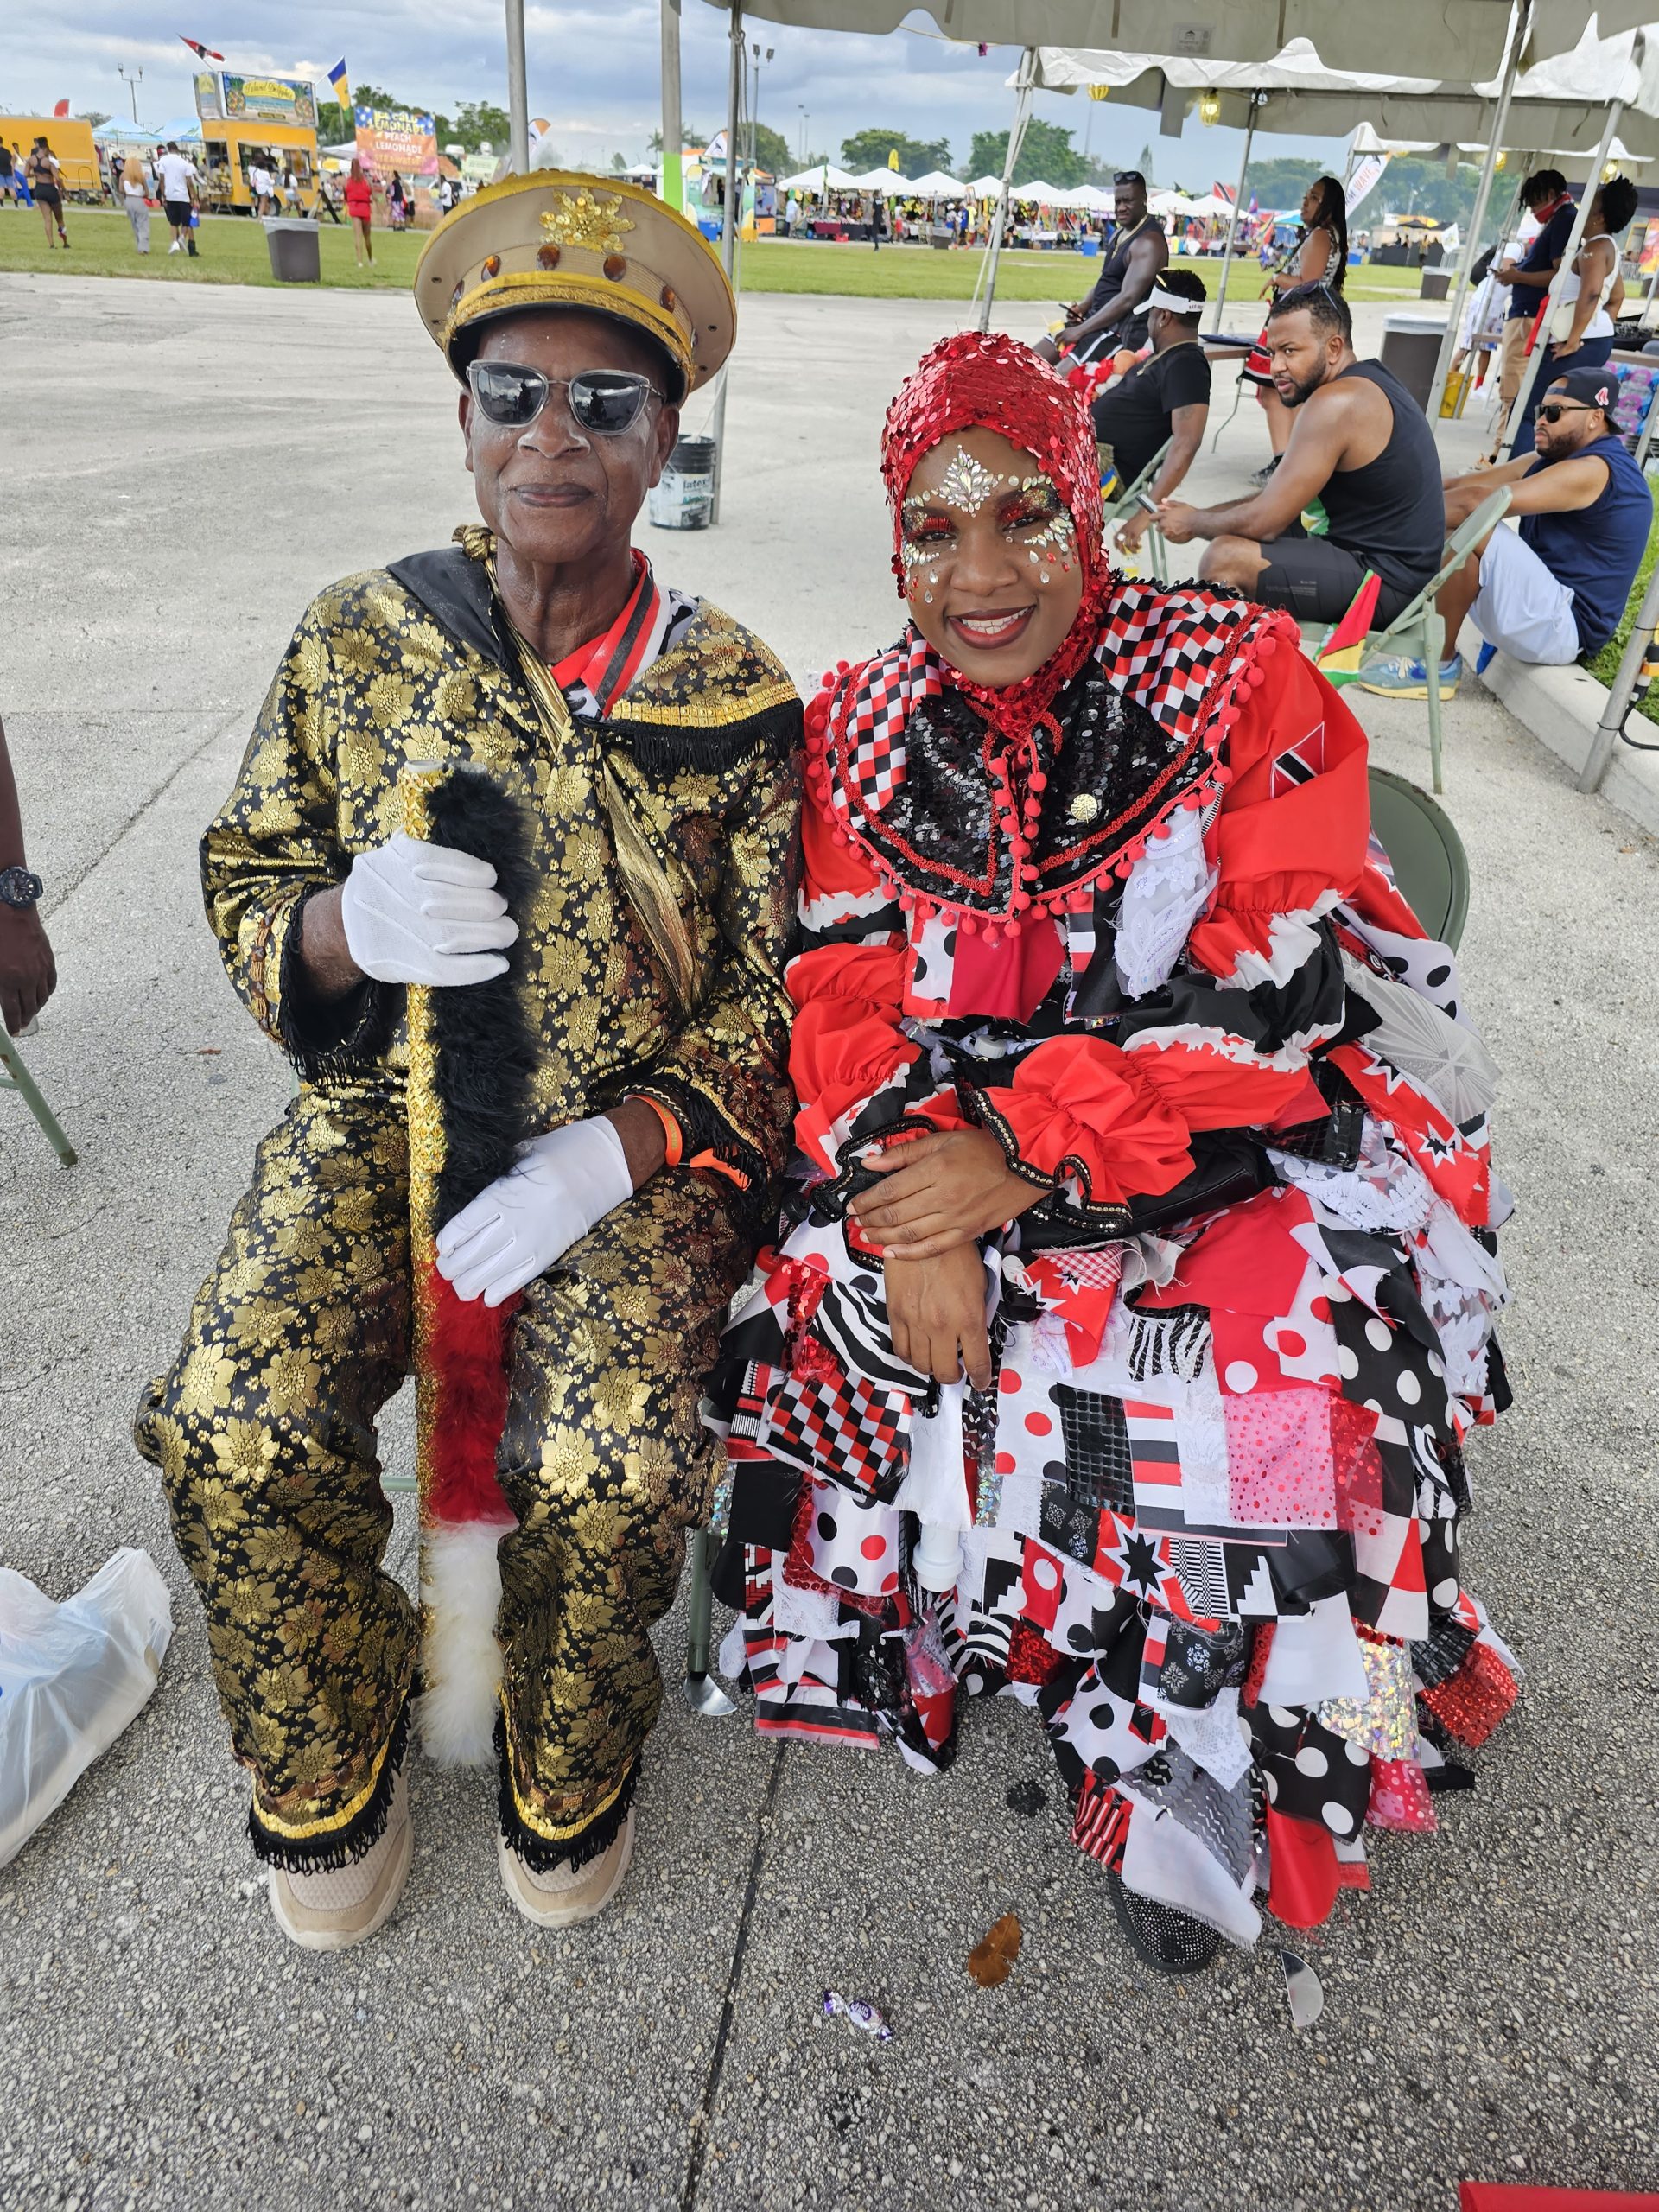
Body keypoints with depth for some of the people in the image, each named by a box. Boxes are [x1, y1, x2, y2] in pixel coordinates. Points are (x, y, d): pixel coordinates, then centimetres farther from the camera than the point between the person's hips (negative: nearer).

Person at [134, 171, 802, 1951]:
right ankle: (327, 1777, 16)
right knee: (229, 1432, -18)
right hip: (381, 1118, 2)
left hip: (637, 1146, -1)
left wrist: (611, 1152, -18)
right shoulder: (354, 639, 2)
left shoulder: (730, 694, -2)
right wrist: (348, 923, -18)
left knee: (611, 1472, -24)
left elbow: (771, 1001, -3)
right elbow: (246, 892, 7)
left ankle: (567, 1775, 14)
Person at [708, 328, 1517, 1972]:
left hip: (1244, 1140, -2)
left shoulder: (1239, 680, -5)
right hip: (960, 1131, 3)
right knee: (831, 1291, -20)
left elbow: (1270, 994, -14)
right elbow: (844, 999, -2)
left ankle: (1197, 1779, 2)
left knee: (1291, 1372, -25)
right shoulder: (862, 728, 5)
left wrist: (1023, 1157, -22)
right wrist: (912, 1199, -20)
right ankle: (906, 1628, 8)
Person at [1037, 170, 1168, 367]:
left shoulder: (1148, 242, -18)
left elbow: (1128, 299, -25)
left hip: (1125, 333, -11)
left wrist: (1081, 330, -25)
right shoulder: (1120, 234, 13)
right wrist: (1084, 306, 2)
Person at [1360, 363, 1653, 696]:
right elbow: (1464, 483, 3)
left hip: (1563, 626, -10)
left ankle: (1438, 665, -20)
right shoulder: (1552, 459, 14)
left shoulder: (1594, 470, -17)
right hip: (1545, 607, 10)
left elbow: (1478, 499, -26)